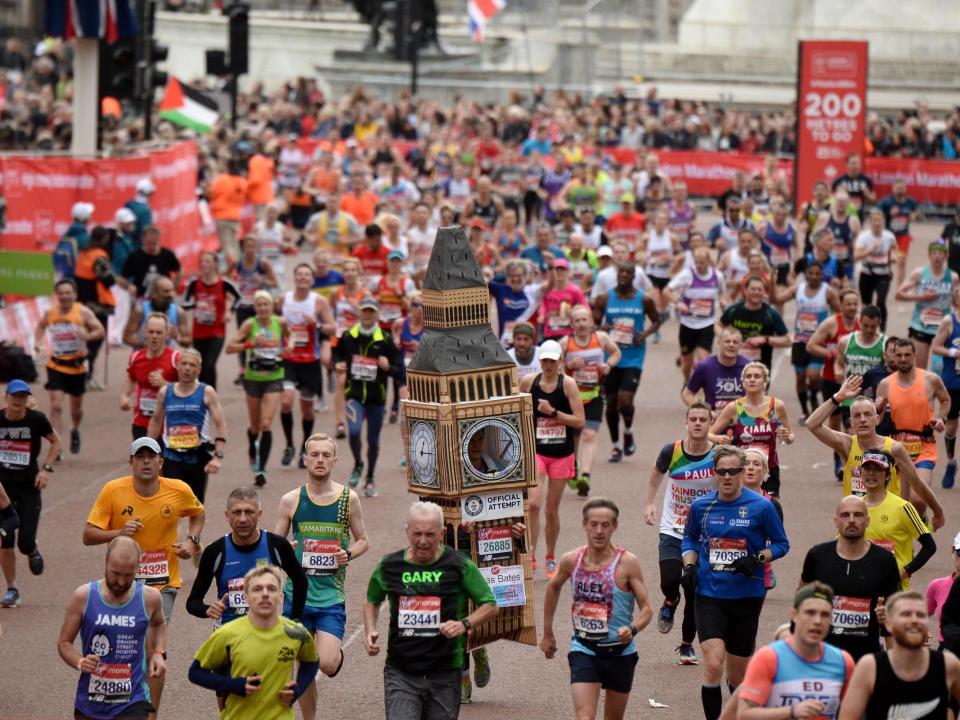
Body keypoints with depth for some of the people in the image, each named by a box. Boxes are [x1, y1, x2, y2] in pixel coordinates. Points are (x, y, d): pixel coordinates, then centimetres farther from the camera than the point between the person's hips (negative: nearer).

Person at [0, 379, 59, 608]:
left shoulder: (36, 419, -9)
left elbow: (56, 441, 8)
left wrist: (46, 468, -4)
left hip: (29, 486, -1)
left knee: (25, 543, -5)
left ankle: (33, 552, 33)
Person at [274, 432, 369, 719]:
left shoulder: (348, 499, 2)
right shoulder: (291, 500, 3)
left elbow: (363, 541, 12)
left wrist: (348, 554, -9)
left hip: (331, 596, -1)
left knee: (327, 664, -15)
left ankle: (338, 652, 21)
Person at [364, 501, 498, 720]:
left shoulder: (459, 566, -3)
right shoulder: (389, 566, 3)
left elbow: (490, 606, 3)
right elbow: (372, 601, 22)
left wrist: (465, 624, -16)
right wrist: (370, 632, 3)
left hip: (444, 674, 0)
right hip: (401, 672, 0)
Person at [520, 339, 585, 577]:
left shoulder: (568, 384, -7)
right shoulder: (528, 382, -2)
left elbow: (580, 422, -12)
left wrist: (553, 412, -21)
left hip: (562, 454, 0)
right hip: (536, 451, 0)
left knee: (552, 510, 9)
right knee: (533, 504, -19)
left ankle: (550, 559, 25)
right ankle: (531, 555, -10)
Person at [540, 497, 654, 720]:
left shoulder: (627, 563, -12)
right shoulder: (571, 560, -3)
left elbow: (646, 609, -12)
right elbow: (553, 588, 18)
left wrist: (632, 629, -33)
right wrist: (548, 634, 22)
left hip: (619, 651, -1)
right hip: (583, 651, 1)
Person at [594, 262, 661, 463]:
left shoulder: (644, 300, -2)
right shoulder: (604, 299, 0)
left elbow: (656, 321, 11)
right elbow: (593, 323, 5)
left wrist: (646, 333, -8)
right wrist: (601, 328, -18)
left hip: (633, 359, -2)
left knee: (625, 401, -16)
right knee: (611, 403, 8)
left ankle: (628, 432, 15)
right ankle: (616, 446, 24)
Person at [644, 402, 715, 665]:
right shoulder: (671, 451, -9)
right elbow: (656, 473, 14)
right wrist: (649, 504, 12)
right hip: (672, 531, 0)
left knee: (694, 593, 2)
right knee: (670, 581, -18)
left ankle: (687, 644, 22)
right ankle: (670, 602, 20)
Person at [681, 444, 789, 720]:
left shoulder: (761, 506, -6)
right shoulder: (701, 506, 1)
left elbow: (781, 544, 2)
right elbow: (690, 539, 18)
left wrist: (758, 558, -16)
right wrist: (689, 566, 0)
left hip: (747, 597, 0)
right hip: (709, 596, 1)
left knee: (737, 675, 11)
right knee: (713, 664, -18)